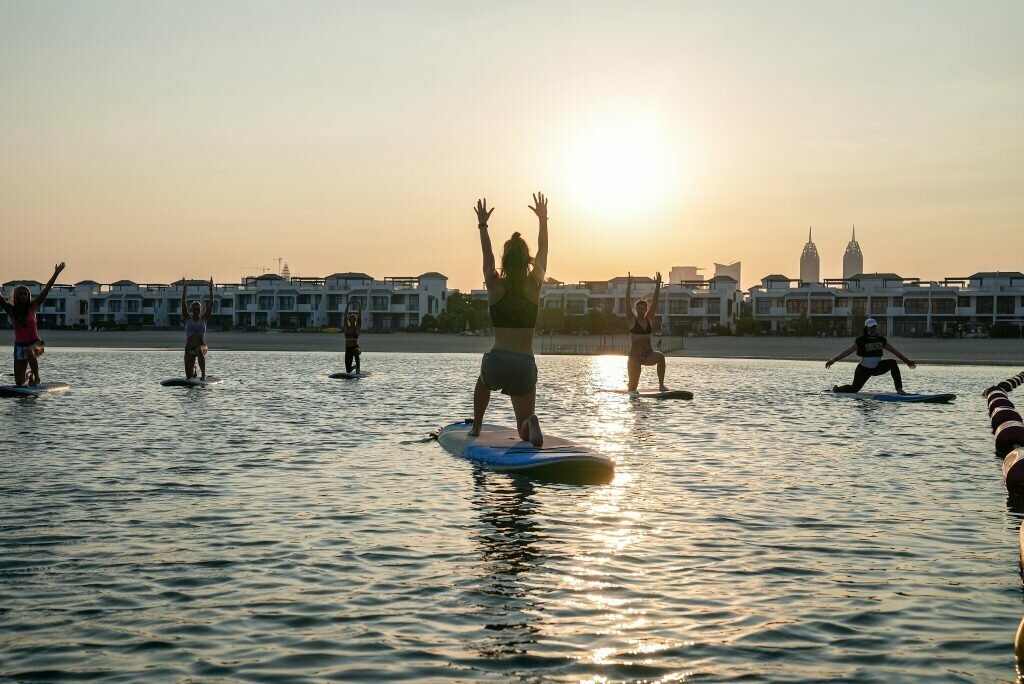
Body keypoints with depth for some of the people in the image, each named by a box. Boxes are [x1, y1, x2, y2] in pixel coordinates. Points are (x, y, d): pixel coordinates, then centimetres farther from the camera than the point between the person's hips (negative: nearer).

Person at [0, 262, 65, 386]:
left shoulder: (32, 307, -3)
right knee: (19, 383, 6)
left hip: (35, 343, -3)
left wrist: (56, 274, -16)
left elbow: (46, 290, -9)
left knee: (29, 351, -43)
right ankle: (28, 373, 42)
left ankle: (36, 377, -25)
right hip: (19, 345, 3)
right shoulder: (11, 310, 2)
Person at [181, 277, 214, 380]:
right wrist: (184, 289, -10)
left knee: (200, 351, -42)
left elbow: (211, 304, -3)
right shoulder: (187, 319, 5)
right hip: (189, 348, 2)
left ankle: (203, 374, -39)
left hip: (202, 347, -1)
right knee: (189, 377, 5)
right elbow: (183, 304, -4)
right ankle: (194, 371, 44)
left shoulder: (204, 319, 5)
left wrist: (211, 290, -10)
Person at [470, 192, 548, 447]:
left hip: (496, 361, 1)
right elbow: (543, 251, 17)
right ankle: (531, 424, -29)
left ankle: (476, 427, 36)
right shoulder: (534, 284, 0)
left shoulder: (495, 285, 0)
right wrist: (543, 219, 30)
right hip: (525, 365, -1)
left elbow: (487, 256, 19)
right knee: (525, 432, 6)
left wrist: (482, 224, 33)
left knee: (483, 381, 40)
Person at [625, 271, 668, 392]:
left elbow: (655, 301, 1)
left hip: (648, 355, 3)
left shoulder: (649, 319, 8)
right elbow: (628, 302, -12)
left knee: (661, 356, -30)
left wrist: (658, 285, -6)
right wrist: (629, 286, -20)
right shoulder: (632, 320, -1)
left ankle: (661, 385, -26)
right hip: (634, 356, -3)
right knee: (633, 386, -4)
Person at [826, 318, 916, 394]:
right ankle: (837, 388, 30)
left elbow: (894, 350, 10)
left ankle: (899, 389, -19)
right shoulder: (861, 340, -11)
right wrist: (834, 360, -23)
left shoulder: (881, 340, 2)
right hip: (864, 369, -4)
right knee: (854, 389, -5)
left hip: (877, 368, 4)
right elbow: (848, 351, -15)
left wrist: (906, 360, 11)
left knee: (892, 362, -19)